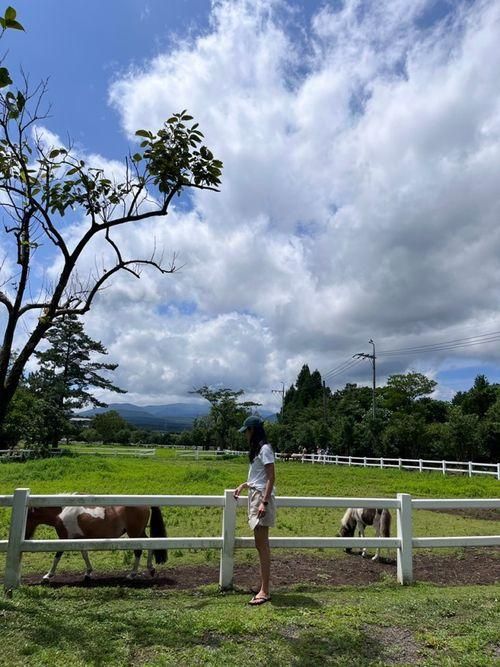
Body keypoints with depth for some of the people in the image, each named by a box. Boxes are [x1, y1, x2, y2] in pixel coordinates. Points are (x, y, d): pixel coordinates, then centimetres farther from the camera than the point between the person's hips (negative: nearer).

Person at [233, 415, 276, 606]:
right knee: (260, 545, 14)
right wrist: (243, 485, 16)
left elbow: (271, 477, -18)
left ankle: (265, 591, 0)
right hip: (255, 496, 10)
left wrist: (264, 502, -23)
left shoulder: (264, 449, -13)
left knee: (262, 545, -6)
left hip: (262, 498, -10)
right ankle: (263, 586, 23)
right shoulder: (256, 449, 15)